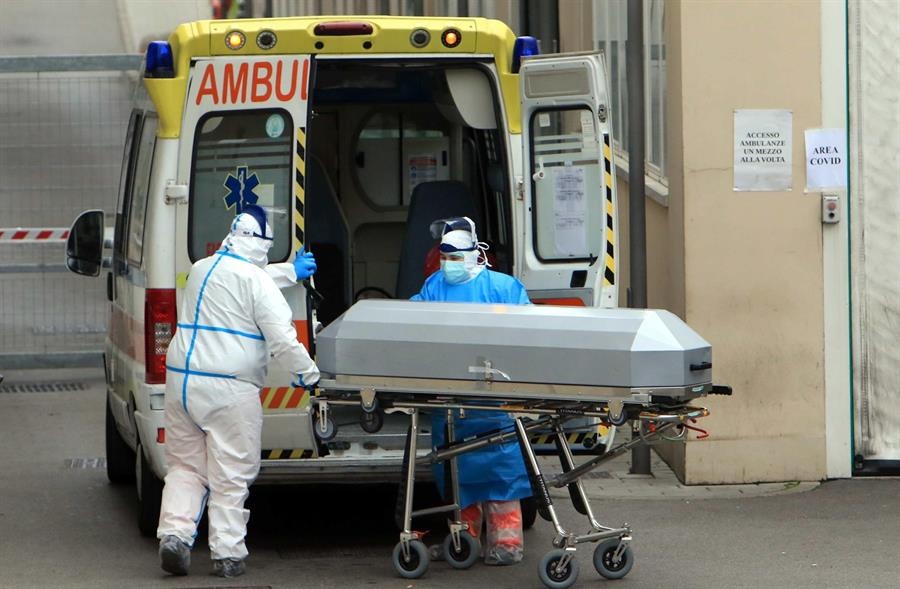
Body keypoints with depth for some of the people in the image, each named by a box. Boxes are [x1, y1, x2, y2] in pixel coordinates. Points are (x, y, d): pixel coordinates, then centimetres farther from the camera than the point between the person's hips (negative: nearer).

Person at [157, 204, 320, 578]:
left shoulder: (200, 270, 15)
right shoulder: (254, 280, -8)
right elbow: (281, 338, -13)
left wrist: (291, 273, 44)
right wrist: (309, 375, -1)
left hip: (181, 380, 6)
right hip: (229, 389, -6)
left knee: (185, 466, 14)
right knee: (230, 475, 1)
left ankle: (174, 532, -4)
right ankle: (227, 554, 2)